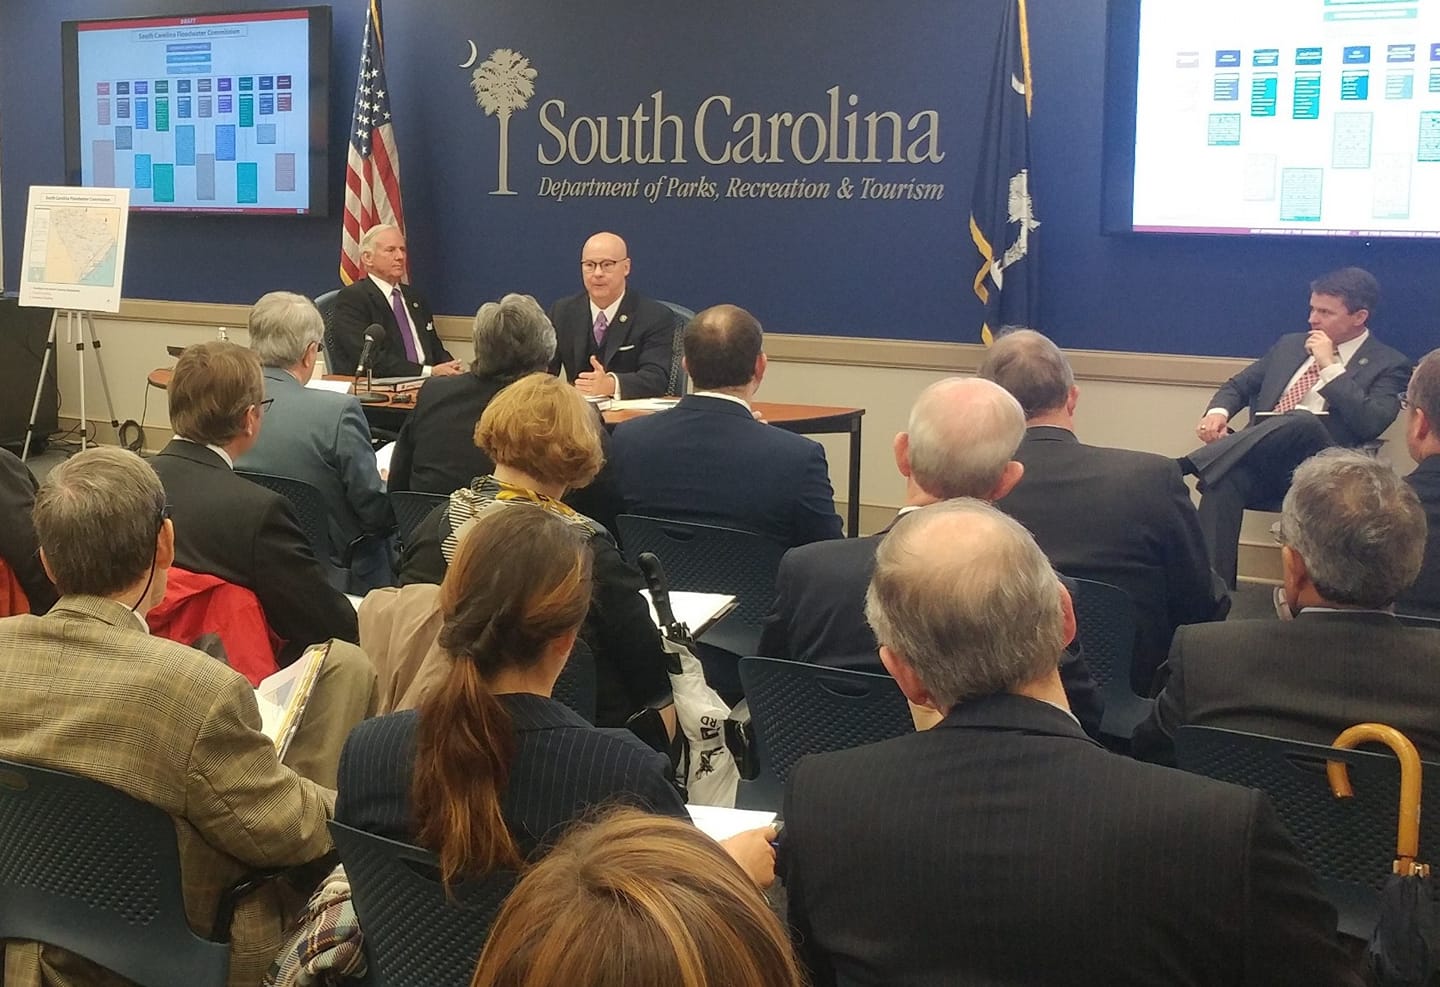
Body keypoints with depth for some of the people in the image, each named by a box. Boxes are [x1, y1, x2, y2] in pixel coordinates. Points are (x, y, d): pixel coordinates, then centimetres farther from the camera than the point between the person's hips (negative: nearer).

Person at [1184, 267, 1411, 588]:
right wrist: (1218, 412, 3)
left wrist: (1330, 367, -6)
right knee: (1223, 479, -32)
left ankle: (1189, 464, -41)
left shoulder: (1389, 365, 9)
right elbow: (1239, 385, 26)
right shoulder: (1291, 345, 25)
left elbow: (1371, 423, -8)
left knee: (1304, 421, -38)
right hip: (1260, 458, 4)